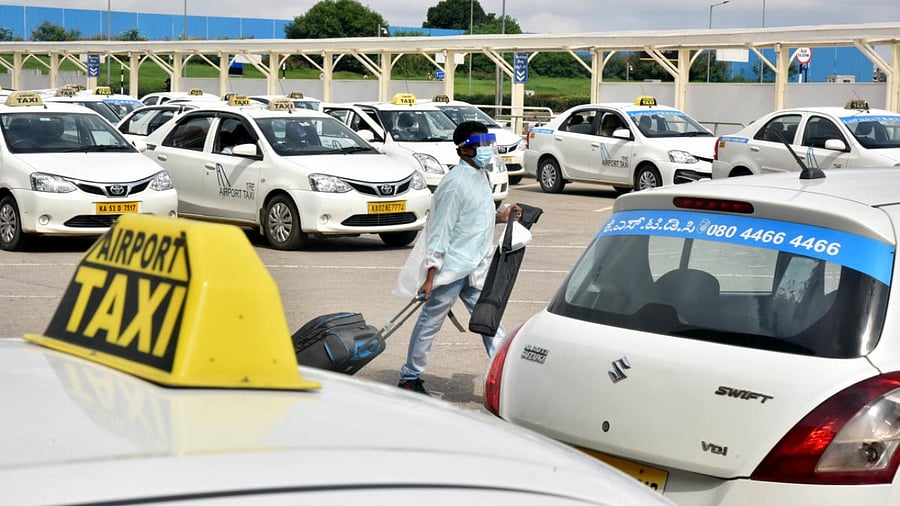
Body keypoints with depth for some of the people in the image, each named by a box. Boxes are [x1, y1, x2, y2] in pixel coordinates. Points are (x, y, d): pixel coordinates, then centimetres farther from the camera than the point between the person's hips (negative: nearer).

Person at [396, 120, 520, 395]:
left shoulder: (480, 175, 10)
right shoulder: (455, 183, -18)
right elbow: (440, 230, -19)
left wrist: (499, 216, 7)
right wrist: (430, 277, -20)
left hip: (476, 269, 8)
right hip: (452, 268, -8)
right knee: (430, 323, 5)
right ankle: (410, 377, 19)